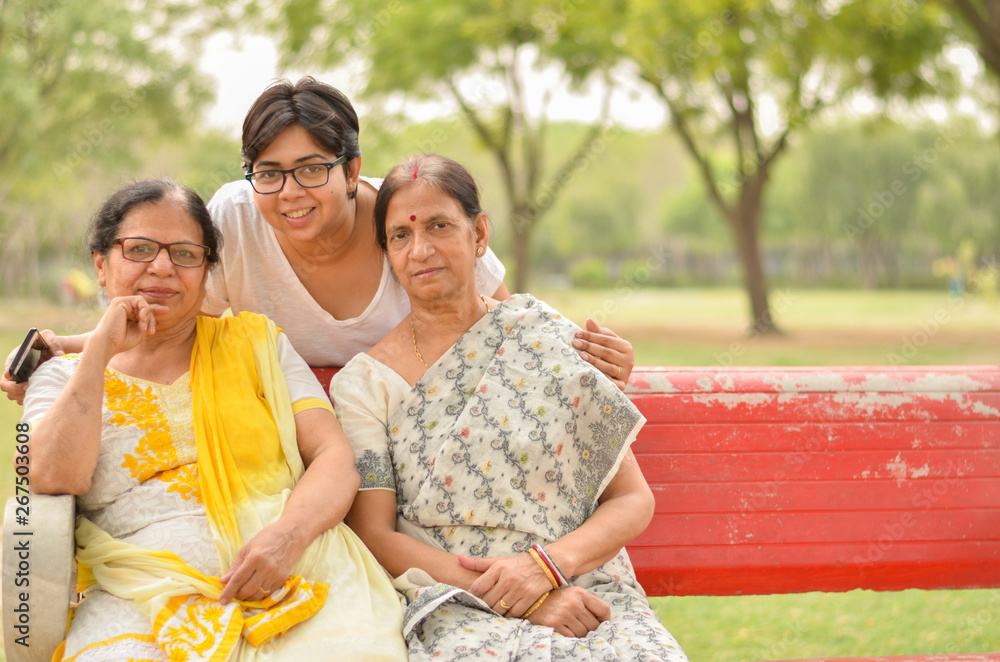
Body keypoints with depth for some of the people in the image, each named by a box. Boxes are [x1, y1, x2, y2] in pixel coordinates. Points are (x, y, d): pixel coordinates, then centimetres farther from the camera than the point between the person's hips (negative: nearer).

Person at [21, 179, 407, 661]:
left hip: (286, 579, 0)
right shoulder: (63, 378, 18)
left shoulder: (257, 343, 19)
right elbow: (53, 478, -2)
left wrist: (288, 534, -14)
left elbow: (336, 459, 7)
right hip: (143, 592, 0)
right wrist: (99, 349, 0)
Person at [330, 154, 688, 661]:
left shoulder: (548, 338, 10)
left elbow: (633, 501, 9)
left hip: (582, 589, 1)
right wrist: (518, 599, -12)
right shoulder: (364, 382, 8)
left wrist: (546, 564, -11)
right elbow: (374, 534, 0)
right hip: (451, 606, -1)